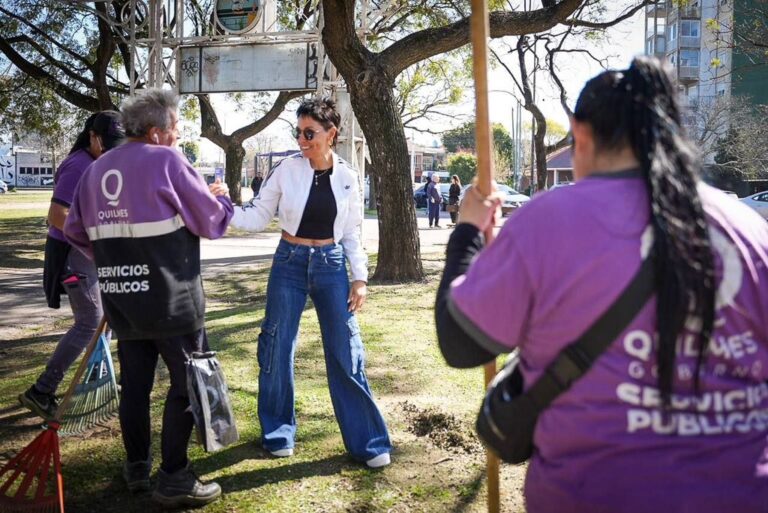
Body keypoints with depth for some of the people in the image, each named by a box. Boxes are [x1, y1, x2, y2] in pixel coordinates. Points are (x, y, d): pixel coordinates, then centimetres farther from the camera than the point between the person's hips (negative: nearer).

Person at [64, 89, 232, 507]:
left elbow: (74, 229, 13)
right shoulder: (166, 160, -10)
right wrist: (225, 202, 16)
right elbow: (211, 220, -5)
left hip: (122, 297, 7)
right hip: (171, 297, -6)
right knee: (188, 381, 3)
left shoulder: (97, 168, 9)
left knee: (134, 383, 15)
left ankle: (137, 467, 26)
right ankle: (174, 479, 5)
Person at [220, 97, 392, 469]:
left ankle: (367, 441, 10)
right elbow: (258, 217, -1)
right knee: (278, 350, 5)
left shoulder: (347, 177, 0)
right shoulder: (286, 170, -5)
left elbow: (351, 233, 7)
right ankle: (278, 431, 25)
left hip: (331, 264, 0)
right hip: (289, 263, 0)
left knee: (346, 354, 1)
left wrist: (360, 277, 2)